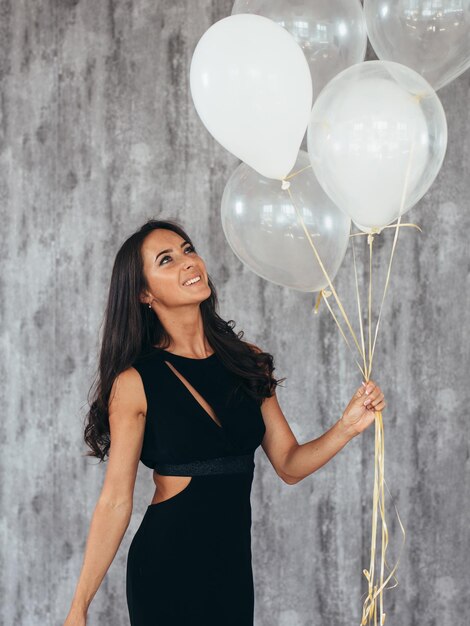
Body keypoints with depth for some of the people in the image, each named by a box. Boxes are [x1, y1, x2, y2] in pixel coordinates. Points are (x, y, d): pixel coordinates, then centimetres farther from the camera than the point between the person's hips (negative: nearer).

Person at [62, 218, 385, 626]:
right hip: (165, 563, -4)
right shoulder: (135, 382, -10)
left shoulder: (247, 361, 4)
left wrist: (347, 428, -14)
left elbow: (289, 465, 4)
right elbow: (116, 502, -9)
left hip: (234, 562, 5)